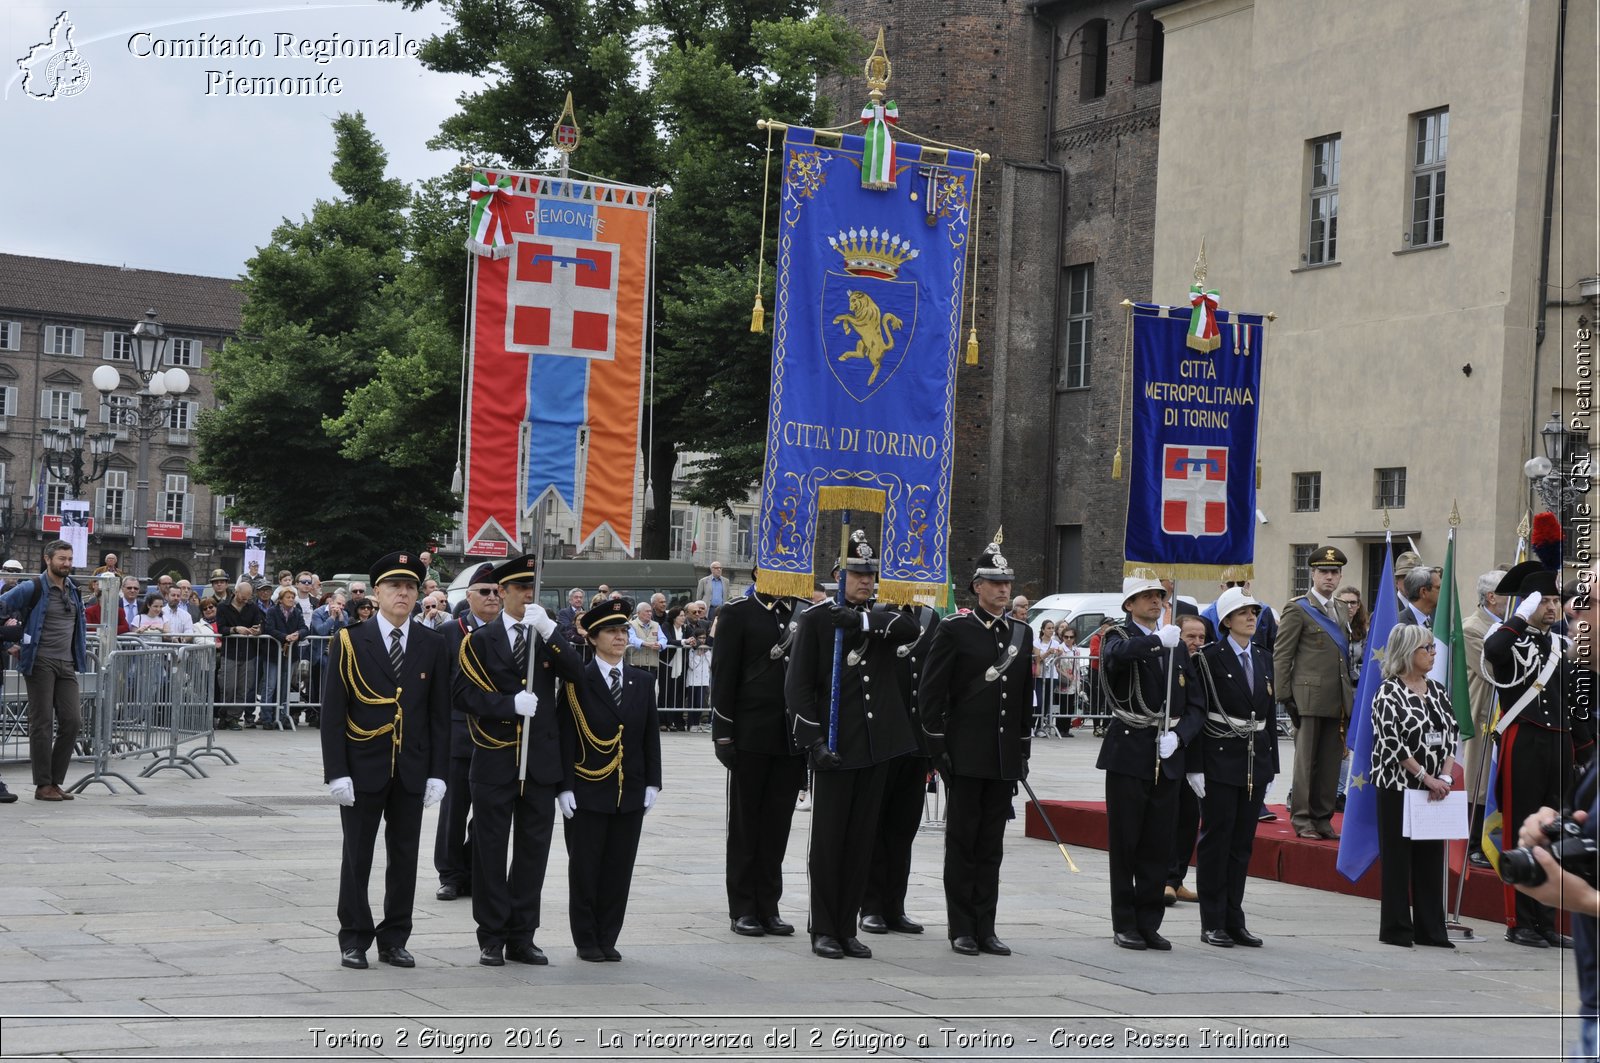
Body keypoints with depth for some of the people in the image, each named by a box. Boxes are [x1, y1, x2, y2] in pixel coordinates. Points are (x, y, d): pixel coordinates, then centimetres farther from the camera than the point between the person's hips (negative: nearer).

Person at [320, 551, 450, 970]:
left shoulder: (432, 645, 5)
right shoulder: (350, 642, -2)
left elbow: (440, 713, 6)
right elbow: (333, 712, -4)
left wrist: (437, 773, 0)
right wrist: (337, 772, -10)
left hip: (412, 772, 2)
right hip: (363, 770, -2)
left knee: (404, 858, 7)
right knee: (357, 858, 4)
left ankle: (394, 940, 17)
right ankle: (354, 941, 13)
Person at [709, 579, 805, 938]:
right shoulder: (738, 613, -1)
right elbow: (723, 676, -5)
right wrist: (722, 734, -10)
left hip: (791, 738, 4)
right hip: (751, 737, -4)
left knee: (777, 826, 7)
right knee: (745, 824, 5)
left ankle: (768, 907, 14)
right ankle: (742, 910, 10)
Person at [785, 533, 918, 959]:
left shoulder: (882, 619, 11)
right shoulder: (816, 619, -1)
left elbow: (911, 630, -14)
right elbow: (798, 685, -5)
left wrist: (863, 620, -27)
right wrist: (815, 741, -12)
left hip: (875, 747, 4)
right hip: (834, 747, -4)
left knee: (861, 840, 8)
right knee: (827, 839, 0)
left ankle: (847, 928, 15)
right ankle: (823, 930, 8)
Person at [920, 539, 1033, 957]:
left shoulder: (1022, 632, 12)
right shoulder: (954, 629, -4)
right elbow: (929, 692, -6)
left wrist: (1024, 749, 13)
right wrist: (938, 745, -10)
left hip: (1005, 758, 5)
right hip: (966, 755, -5)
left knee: (992, 843, 7)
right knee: (962, 840, 1)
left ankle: (985, 927, 12)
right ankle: (962, 929, 6)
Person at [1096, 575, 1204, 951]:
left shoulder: (1177, 647, 14)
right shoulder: (1119, 636, -1)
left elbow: (1196, 706, 12)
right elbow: (1117, 653, -29)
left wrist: (1178, 735, -5)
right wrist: (1158, 640, -33)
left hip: (1166, 760, 5)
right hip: (1128, 755, -4)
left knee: (1159, 846, 6)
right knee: (1124, 844, 2)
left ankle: (1149, 923, 14)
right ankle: (1125, 925, 9)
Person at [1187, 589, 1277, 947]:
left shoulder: (1264, 659, 13)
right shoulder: (1209, 658, -6)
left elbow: (1270, 713, 16)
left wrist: (1271, 766, 13)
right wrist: (1194, 767, -14)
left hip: (1256, 760, 6)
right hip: (1220, 760, -5)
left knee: (1243, 841, 8)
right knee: (1216, 840, -1)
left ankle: (1234, 919, 14)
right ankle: (1213, 923, 4)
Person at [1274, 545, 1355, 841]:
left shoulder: (1342, 612, 18)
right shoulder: (1298, 609, -3)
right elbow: (1281, 656, -6)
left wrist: (1350, 695, 16)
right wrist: (1285, 696, -11)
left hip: (1338, 701, 6)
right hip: (1309, 698, -6)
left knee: (1331, 762, 7)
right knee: (1306, 761, -1)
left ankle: (1322, 818, 15)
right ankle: (1302, 819, 5)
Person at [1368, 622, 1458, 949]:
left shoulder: (1437, 691, 11)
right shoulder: (1388, 693, -8)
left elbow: (1451, 736, 8)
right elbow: (1393, 742, -14)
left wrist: (1444, 777, -6)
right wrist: (1425, 776, -15)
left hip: (1434, 789, 6)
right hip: (1397, 787, -6)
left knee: (1432, 858, 7)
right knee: (1397, 857, 0)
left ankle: (1430, 929, 13)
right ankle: (1396, 930, 7)